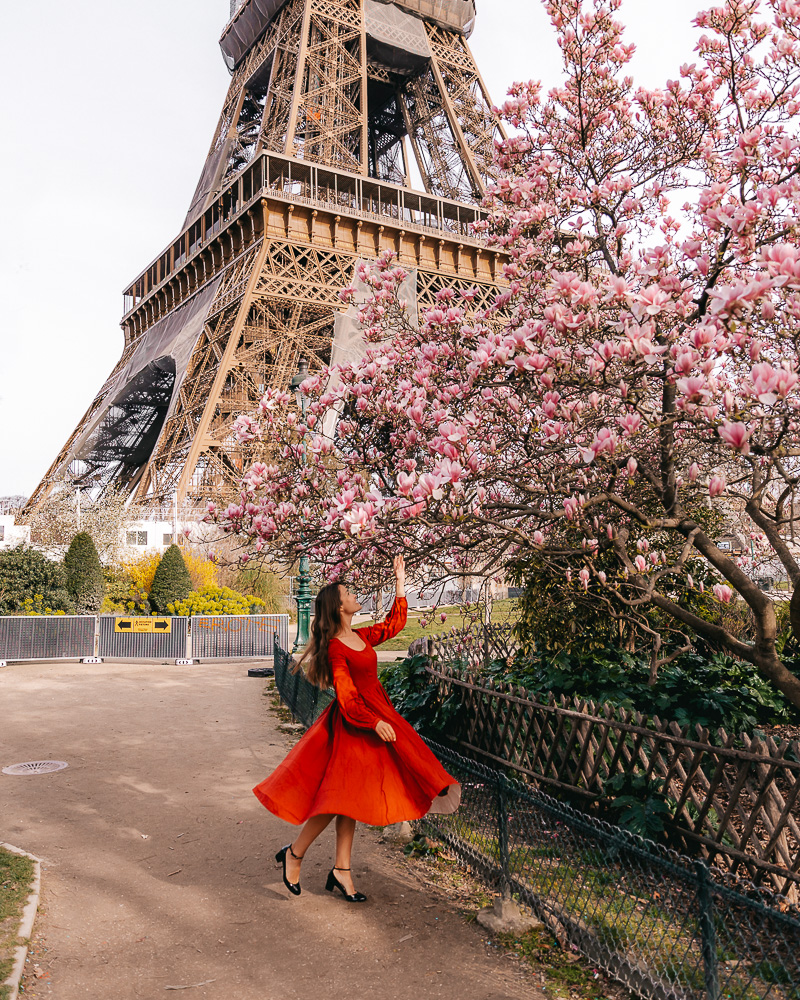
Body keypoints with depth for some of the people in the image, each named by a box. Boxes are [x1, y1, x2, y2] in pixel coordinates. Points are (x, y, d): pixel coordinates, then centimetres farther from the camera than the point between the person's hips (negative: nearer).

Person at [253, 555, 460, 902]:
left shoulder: (362, 637, 9)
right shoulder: (335, 647, -14)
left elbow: (395, 622, 20)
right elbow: (345, 694, -19)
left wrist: (400, 582, 18)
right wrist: (374, 722, -23)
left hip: (376, 719, 8)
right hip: (352, 724, -8)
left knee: (350, 798, 11)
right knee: (341, 794, -6)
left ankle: (341, 871, 19)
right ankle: (293, 854, 12)